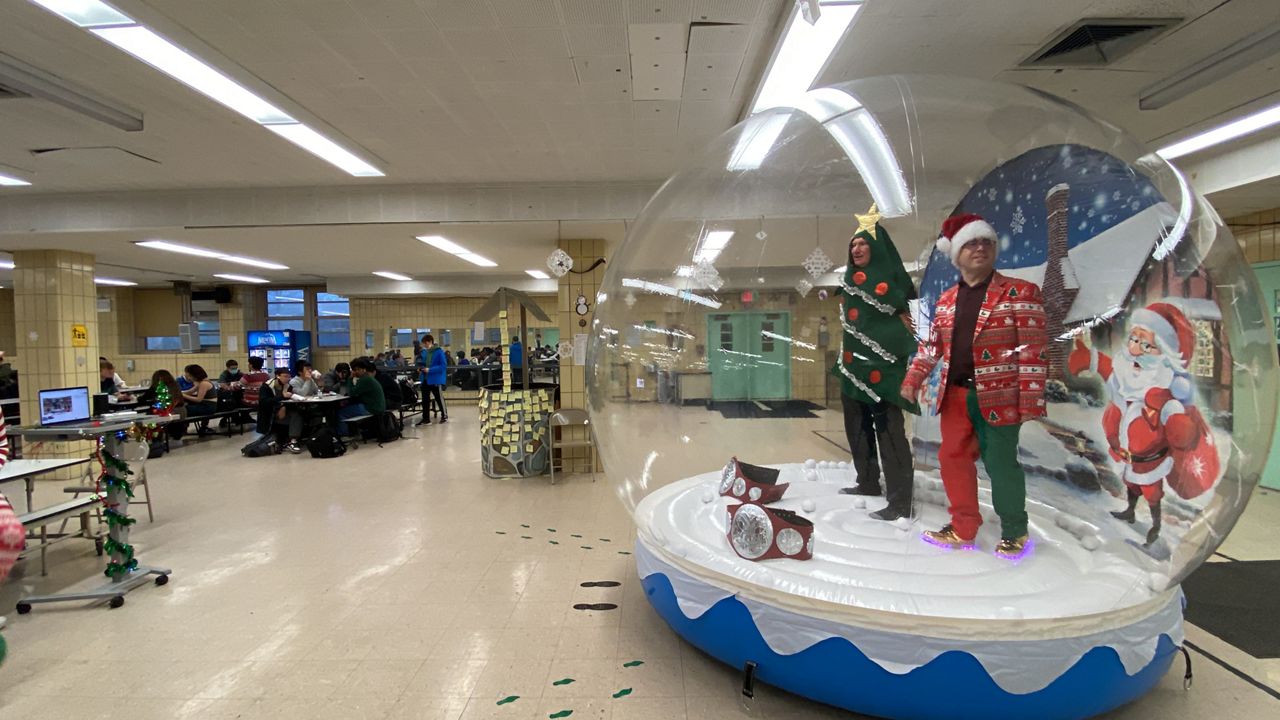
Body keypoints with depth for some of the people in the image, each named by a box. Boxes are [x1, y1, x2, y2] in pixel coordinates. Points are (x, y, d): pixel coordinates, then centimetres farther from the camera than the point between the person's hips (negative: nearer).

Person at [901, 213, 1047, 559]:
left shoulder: (1020, 292, -6)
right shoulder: (946, 300, 11)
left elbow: (1032, 350, -10)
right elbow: (931, 344, 16)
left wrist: (1030, 399, -14)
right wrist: (913, 378, 4)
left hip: (998, 397, -5)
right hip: (955, 395, 6)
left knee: (1000, 464, 3)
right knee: (953, 460, 10)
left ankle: (1014, 531, 24)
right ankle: (963, 528, 25)